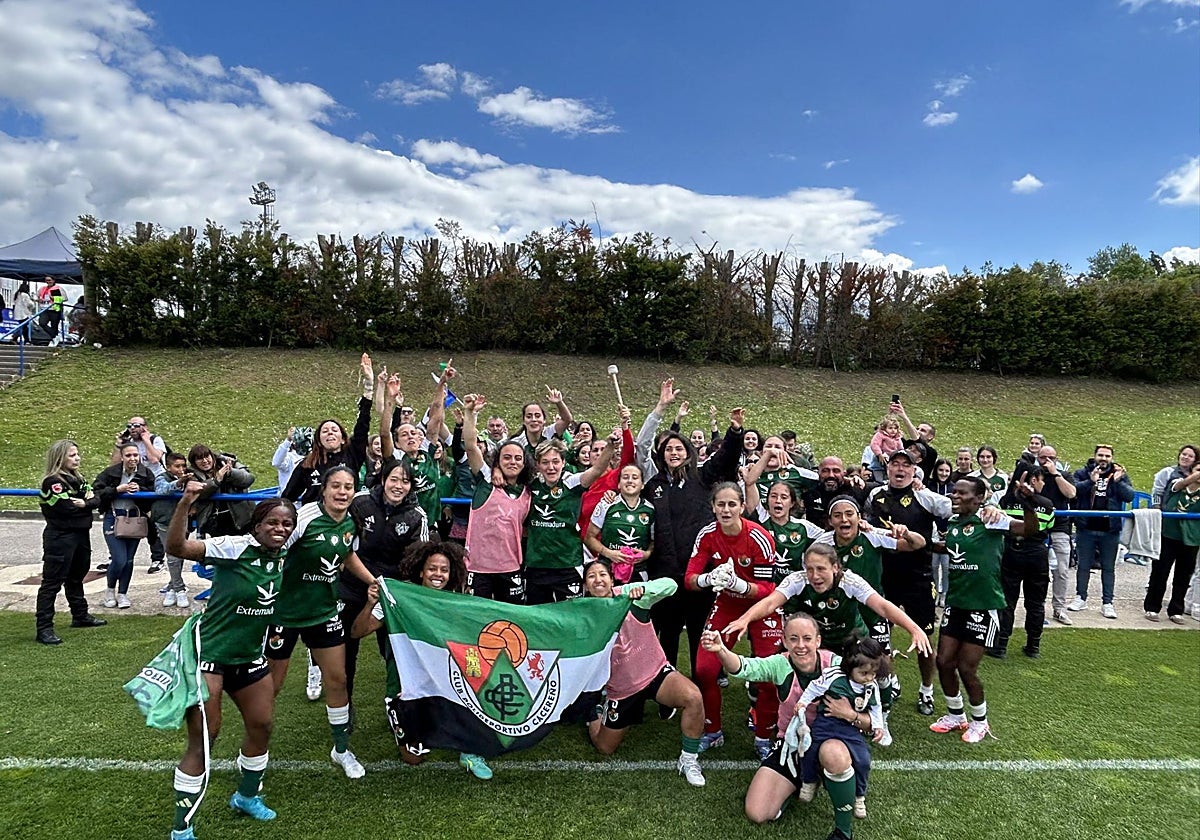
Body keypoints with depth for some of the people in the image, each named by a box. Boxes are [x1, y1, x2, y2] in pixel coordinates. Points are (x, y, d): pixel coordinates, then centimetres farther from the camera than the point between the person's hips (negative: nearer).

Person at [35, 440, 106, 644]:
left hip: (81, 534, 9)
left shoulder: (77, 479, 12)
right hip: (60, 537, -9)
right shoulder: (52, 482, -13)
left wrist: (84, 502, -15)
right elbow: (67, 507, -24)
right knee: (52, 582, -6)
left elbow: (96, 499, 5)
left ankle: (80, 616, 34)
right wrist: (86, 503, -8)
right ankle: (44, 628, -3)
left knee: (75, 578, 21)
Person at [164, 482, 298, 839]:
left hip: (249, 656, 7)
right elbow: (176, 547, -36)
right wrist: (184, 504, -47)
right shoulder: (236, 547, -22)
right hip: (210, 653, -7)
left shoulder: (281, 554, -3)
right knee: (203, 739, -4)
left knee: (262, 726, 16)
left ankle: (247, 796, 42)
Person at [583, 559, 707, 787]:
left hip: (656, 672, -2)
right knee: (605, 748, 14)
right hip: (621, 689, 2)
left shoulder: (628, 595, -16)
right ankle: (596, 715, 48)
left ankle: (689, 760, -7)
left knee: (694, 697, -30)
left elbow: (670, 585, -30)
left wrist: (643, 589, -48)